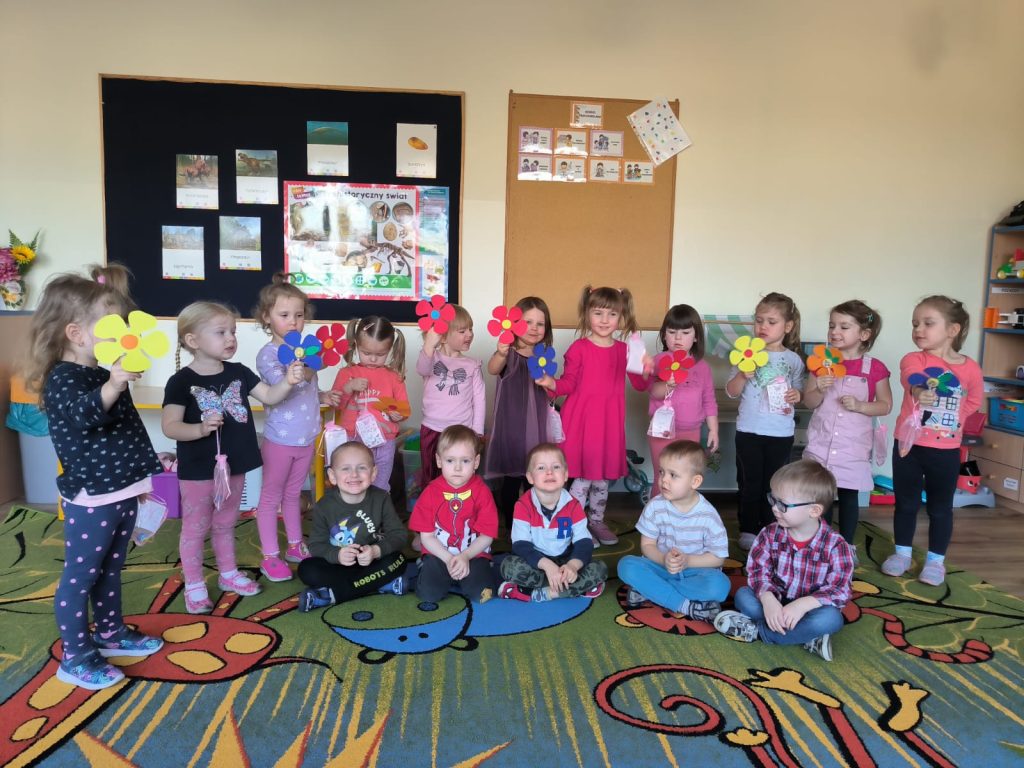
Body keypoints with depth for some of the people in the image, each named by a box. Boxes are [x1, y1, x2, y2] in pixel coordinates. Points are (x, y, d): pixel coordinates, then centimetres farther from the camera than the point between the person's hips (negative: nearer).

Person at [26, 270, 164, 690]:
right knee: (80, 576, 4)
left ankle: (110, 633, 37)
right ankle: (75, 658, 15)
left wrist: (148, 469, 26)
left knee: (110, 570, 22)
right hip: (90, 499, -9)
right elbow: (82, 414, -39)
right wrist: (113, 385, -57)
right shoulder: (62, 379, -16)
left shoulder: (105, 377, 11)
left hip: (122, 493, 9)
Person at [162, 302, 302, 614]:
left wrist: (289, 381, -18)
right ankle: (194, 585, 23)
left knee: (225, 524, 22)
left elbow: (270, 397, -1)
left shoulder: (238, 372, 1)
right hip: (198, 471, -5)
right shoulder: (181, 382, -15)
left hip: (234, 466, 5)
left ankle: (228, 574, 37)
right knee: (195, 528, 9)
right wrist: (201, 428, -35)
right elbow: (169, 427, -18)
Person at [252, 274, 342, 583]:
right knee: (271, 497, 7)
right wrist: (308, 368, -43)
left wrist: (323, 397, 1)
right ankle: (270, 557, 17)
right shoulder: (268, 354, -15)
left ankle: (295, 545, 33)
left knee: (292, 494, 21)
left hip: (307, 438, 6)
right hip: (280, 439, -6)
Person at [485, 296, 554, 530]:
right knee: (511, 481, 3)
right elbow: (492, 369, -33)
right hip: (511, 427, -4)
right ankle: (511, 528, 16)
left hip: (537, 427, 5)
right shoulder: (509, 354, -10)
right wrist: (501, 354, -54)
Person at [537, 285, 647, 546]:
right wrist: (552, 384, -25)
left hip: (610, 420, 4)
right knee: (584, 475, -2)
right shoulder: (579, 348, -6)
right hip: (581, 419, -4)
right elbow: (569, 383, -6)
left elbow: (639, 384, 8)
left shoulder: (624, 350, 5)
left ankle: (597, 521, 31)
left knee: (603, 475, 15)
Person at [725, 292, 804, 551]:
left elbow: (798, 390, 14)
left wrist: (797, 396, -9)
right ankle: (748, 530, 17)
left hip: (781, 433, 1)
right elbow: (731, 392, -1)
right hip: (749, 430, -1)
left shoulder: (793, 360, 3)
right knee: (749, 482, 6)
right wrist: (743, 375, -19)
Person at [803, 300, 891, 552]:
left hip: (853, 446, -2)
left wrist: (860, 405, -17)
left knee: (849, 496, 9)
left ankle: (847, 546, 23)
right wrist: (820, 390, -20)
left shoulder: (875, 368, -6)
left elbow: (886, 406, -1)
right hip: (821, 443, 2)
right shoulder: (822, 363, 0)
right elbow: (808, 402, 1)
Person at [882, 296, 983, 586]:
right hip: (909, 446, 0)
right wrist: (918, 391, -56)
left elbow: (974, 400, 16)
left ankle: (935, 560, 25)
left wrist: (954, 417, 2)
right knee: (906, 503, 12)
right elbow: (910, 379, -34)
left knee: (940, 508, 11)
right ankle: (902, 553, 28)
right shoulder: (913, 360, -9)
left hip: (946, 451, 0)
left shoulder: (970, 368, -4)